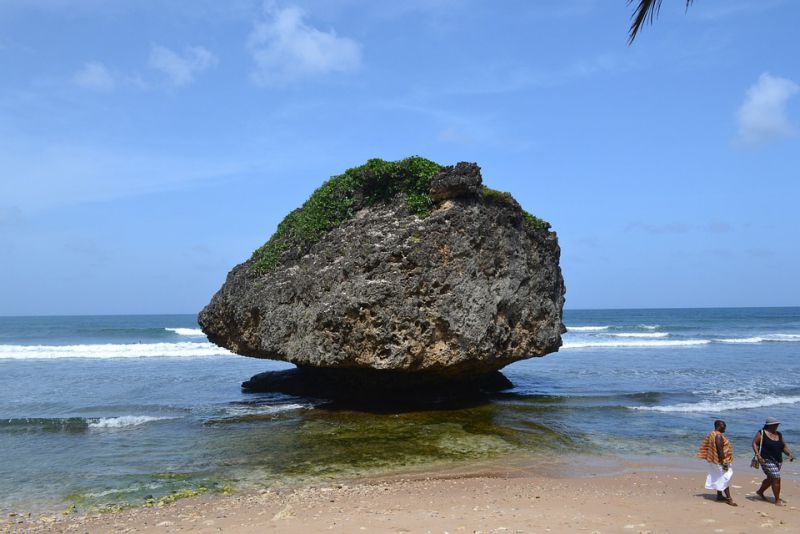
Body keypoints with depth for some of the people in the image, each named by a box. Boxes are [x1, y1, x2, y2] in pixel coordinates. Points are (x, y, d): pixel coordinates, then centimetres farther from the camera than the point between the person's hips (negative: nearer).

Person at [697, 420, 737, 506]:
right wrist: (724, 462, -23)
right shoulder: (718, 436, -20)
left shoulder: (713, 434, 11)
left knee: (718, 478, 17)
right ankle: (728, 498, -6)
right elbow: (720, 449, -25)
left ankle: (719, 495, 25)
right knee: (725, 478, -7)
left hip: (715, 461, 10)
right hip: (720, 461, -10)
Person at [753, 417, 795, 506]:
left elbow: (784, 447, 13)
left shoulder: (779, 435, 12)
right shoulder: (762, 433, -7)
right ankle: (777, 500, -4)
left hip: (778, 461, 8)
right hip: (767, 460, -8)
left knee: (770, 478, 18)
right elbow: (754, 443, -9)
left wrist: (789, 454, -6)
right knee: (776, 478, -13)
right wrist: (758, 455, -21)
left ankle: (760, 492, 41)